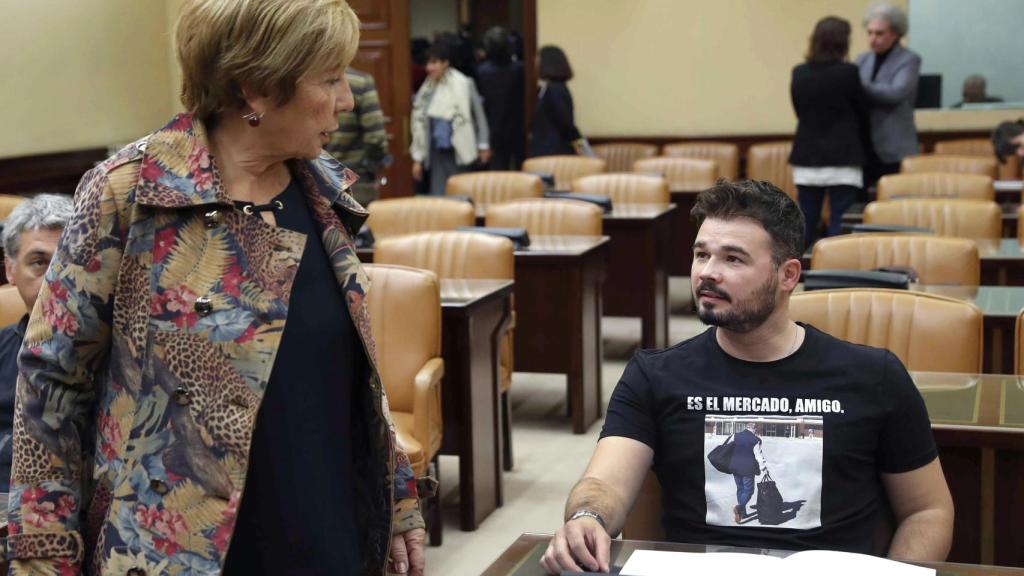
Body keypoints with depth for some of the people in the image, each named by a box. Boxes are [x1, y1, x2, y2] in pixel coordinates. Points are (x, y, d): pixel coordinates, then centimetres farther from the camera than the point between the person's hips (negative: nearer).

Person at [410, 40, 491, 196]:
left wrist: (483, 145, 3)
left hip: (458, 152, -3)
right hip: (437, 152, 3)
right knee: (437, 196, -1)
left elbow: (478, 114, 1)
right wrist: (417, 158, 11)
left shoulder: (464, 84, -6)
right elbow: (419, 124, 10)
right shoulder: (426, 89, 5)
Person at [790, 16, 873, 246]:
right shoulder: (848, 72, -8)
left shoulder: (799, 73, 4)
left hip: (807, 159, 4)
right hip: (842, 160, -4)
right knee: (840, 224, -2)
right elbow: (861, 115, 2)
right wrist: (865, 152, 15)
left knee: (806, 223, 9)